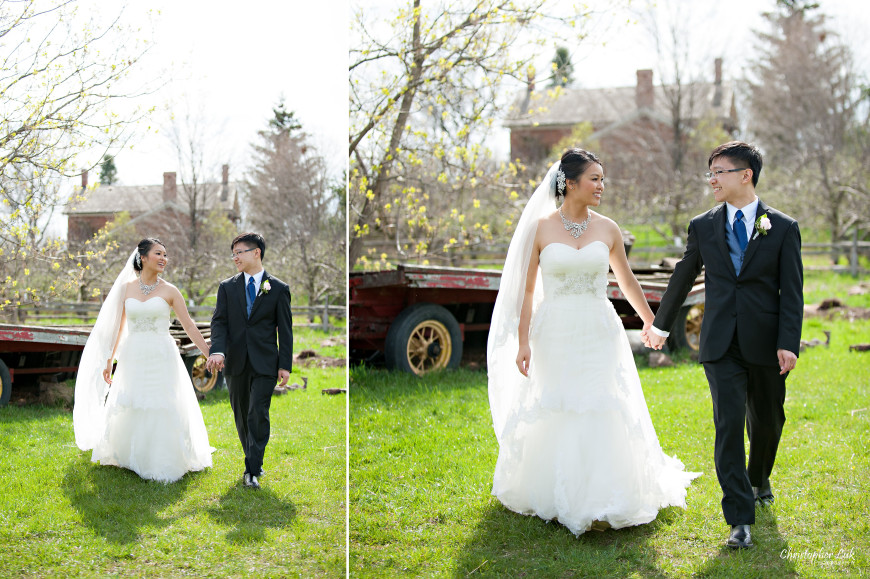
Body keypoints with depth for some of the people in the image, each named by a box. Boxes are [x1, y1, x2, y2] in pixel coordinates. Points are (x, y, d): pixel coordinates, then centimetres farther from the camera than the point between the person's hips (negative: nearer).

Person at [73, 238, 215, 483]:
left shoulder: (169, 291, 0)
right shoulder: (126, 288, 5)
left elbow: (189, 326, 0)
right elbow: (118, 327, 11)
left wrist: (210, 355, -4)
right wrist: (109, 361, 11)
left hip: (161, 359, -2)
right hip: (133, 358, 2)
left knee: (161, 412, -3)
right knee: (129, 411, 9)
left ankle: (162, 463, 10)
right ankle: (131, 457, 28)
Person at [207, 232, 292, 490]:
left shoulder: (278, 289, 1)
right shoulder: (227, 287, 8)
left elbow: (285, 330, 1)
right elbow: (219, 321, 0)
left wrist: (285, 365, -4)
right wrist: (217, 350, -18)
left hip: (265, 363, -3)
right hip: (236, 362, 3)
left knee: (258, 414, -11)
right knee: (241, 415, 11)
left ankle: (252, 471, -7)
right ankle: (254, 461, 27)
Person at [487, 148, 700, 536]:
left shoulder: (607, 230, 4)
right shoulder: (540, 228, -2)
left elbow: (626, 280, 18)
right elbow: (526, 289, -1)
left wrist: (651, 322, 28)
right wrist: (523, 341, -7)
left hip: (599, 334, 1)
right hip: (555, 335, -1)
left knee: (600, 414, -4)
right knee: (555, 417, 5)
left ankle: (601, 501, 2)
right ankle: (555, 495, 21)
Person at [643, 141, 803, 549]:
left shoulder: (783, 228, 0)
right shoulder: (703, 227, 5)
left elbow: (791, 291, -4)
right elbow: (682, 278, 17)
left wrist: (788, 343, -13)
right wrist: (661, 325, 25)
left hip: (766, 345, 0)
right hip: (721, 345, 0)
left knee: (766, 421, 15)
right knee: (729, 424, -9)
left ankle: (759, 480, 46)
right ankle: (740, 519, -7)